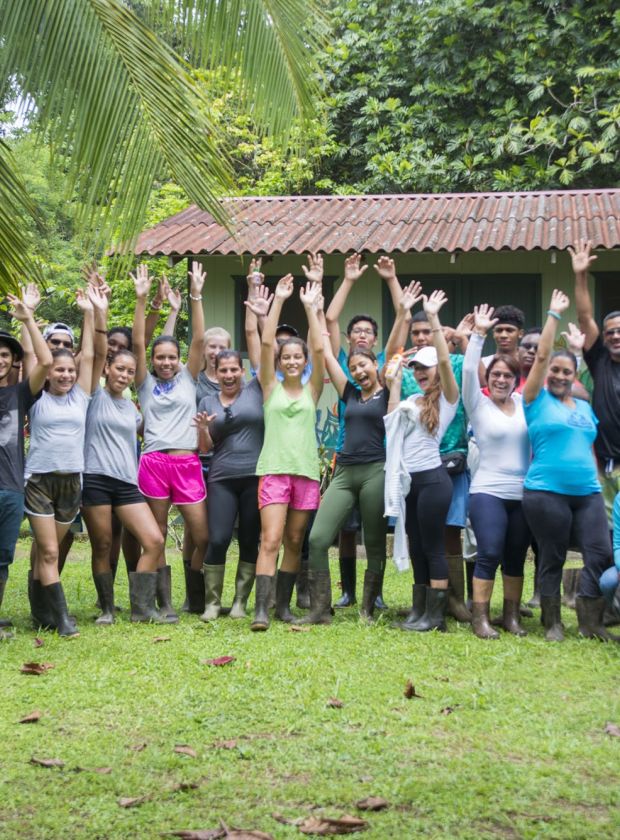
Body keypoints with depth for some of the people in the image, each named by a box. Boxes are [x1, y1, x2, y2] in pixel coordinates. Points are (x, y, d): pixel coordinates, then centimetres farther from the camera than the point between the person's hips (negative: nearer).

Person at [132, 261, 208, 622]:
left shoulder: (188, 379, 11)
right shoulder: (146, 384, 9)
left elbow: (199, 339, 0)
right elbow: (138, 344, -1)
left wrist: (196, 296, -8)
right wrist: (141, 300, -10)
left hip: (188, 463, 1)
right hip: (154, 462, 0)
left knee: (202, 536, -2)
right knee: (156, 537, 3)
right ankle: (165, 601, 10)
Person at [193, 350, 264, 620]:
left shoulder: (255, 390, 7)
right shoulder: (208, 402, 12)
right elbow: (205, 447, 11)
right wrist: (203, 429, -7)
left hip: (255, 477, -1)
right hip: (222, 480, 1)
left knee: (250, 542, 4)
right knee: (217, 540, -8)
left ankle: (240, 602, 15)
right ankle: (212, 602, 4)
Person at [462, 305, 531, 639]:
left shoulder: (523, 403, 9)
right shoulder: (478, 404, 0)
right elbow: (469, 371, -14)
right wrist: (478, 334, -19)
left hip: (524, 494, 4)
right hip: (488, 493, -4)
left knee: (516, 557, 9)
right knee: (489, 554, -10)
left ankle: (511, 616, 18)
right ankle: (480, 618, -4)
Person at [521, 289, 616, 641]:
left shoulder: (586, 408, 18)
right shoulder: (538, 400, 3)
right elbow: (541, 355, -4)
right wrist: (554, 315, 0)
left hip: (588, 493, 5)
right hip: (547, 493, -5)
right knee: (553, 559, 1)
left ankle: (591, 622, 6)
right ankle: (553, 624, 13)